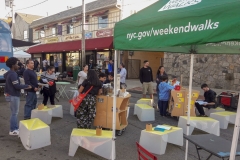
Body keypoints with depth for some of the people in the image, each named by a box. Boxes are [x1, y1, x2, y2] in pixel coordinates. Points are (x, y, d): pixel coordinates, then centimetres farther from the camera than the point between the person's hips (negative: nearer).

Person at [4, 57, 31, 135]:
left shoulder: (9, 73, 12)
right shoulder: (13, 74, -20)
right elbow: (17, 86, -23)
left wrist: (24, 86, 12)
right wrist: (27, 86, -10)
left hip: (11, 95, 10)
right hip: (13, 96, -10)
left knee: (14, 113, 17)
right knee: (14, 113, -1)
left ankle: (15, 128, 26)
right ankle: (13, 130, 8)